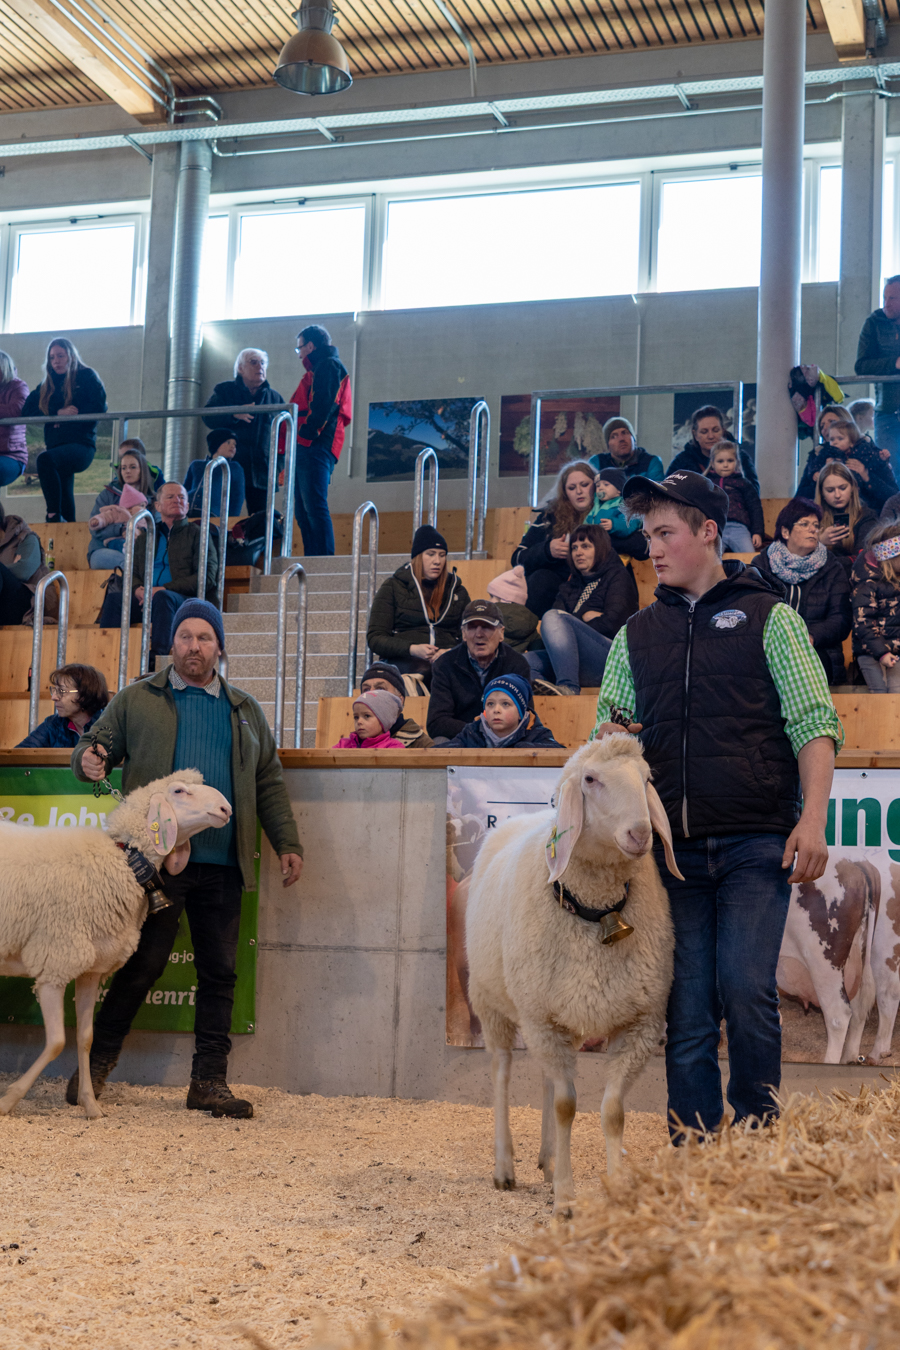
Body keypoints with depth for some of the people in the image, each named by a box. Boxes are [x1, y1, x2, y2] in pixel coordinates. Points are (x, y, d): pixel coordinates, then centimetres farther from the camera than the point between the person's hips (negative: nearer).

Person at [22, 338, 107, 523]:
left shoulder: (87, 376, 7)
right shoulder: (48, 384, 21)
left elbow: (100, 407, -6)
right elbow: (27, 410, 10)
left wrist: (70, 414, -9)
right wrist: (58, 412, -6)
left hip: (82, 445, -6)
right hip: (56, 445, 6)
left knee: (45, 459, -34)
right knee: (65, 501, 3)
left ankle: (53, 515, -35)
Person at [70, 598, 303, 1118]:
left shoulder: (246, 711, 18)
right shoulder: (137, 700, 10)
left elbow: (270, 782, 19)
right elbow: (97, 742, 9)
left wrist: (287, 842, 11)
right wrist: (89, 759, -16)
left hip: (223, 866, 3)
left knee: (219, 973, 4)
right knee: (142, 965, -2)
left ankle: (210, 1080, 12)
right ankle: (97, 1064, 15)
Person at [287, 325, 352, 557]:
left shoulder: (328, 366, 0)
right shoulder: (316, 370, 30)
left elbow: (323, 405, -15)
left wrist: (307, 433, -21)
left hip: (315, 446, -10)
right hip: (307, 448, 10)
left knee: (314, 507, -16)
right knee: (304, 510, 7)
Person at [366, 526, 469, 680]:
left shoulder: (457, 591, 24)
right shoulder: (393, 587, 13)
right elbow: (375, 638, 6)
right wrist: (412, 649, -13)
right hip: (403, 660, -2)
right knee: (422, 672, -41)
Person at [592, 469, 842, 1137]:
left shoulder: (768, 616, 7)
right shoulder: (637, 634, 18)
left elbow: (814, 723, 1)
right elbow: (610, 722, 22)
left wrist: (813, 816, -12)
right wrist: (611, 738, -3)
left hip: (756, 842, -3)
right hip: (674, 847, 3)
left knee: (746, 987, -11)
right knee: (686, 1006, 3)